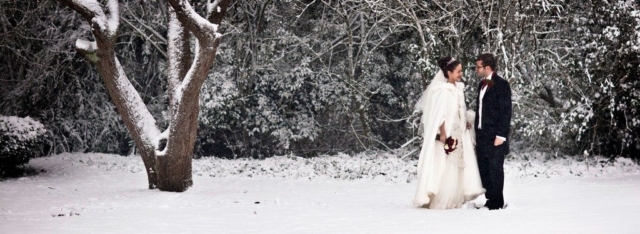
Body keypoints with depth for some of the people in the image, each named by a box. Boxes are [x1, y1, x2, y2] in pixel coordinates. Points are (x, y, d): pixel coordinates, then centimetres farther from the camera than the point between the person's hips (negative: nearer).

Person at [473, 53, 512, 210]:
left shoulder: (501, 85, -9)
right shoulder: (482, 85, 15)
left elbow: (506, 111, -12)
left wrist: (501, 135, -17)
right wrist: (476, 133, 14)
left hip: (495, 137, -8)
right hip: (482, 136, 8)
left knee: (495, 169, -2)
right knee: (484, 170, 9)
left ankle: (497, 203, 6)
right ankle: (490, 201, 16)